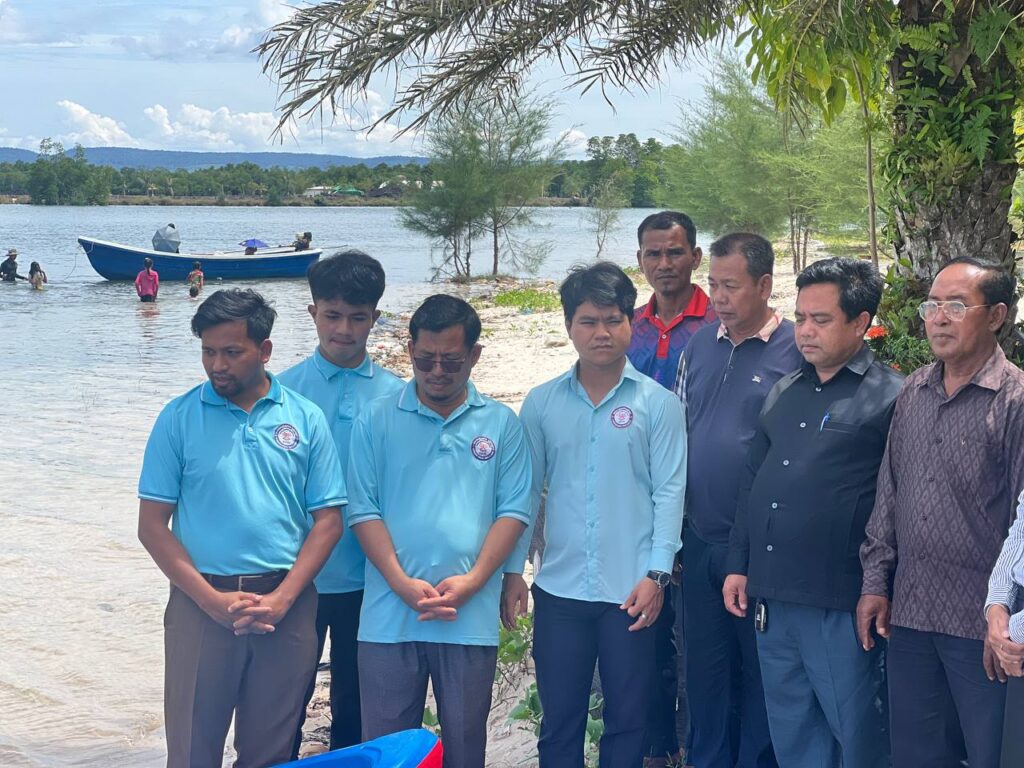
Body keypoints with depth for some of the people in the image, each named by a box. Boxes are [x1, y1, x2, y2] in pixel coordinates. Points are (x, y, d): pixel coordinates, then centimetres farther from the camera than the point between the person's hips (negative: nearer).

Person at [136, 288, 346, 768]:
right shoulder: (179, 418, 0)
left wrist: (282, 599, -10)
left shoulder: (306, 419, 3)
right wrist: (212, 599, -11)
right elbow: (152, 526, -2)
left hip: (286, 606, 1)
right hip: (201, 601, -1)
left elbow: (328, 520, 2)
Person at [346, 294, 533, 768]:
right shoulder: (376, 421, 4)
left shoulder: (500, 423, 6)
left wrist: (473, 580, -11)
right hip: (389, 617, 0)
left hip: (472, 617, 1)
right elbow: (363, 510, -1)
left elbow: (513, 511, 2)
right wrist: (403, 584, -12)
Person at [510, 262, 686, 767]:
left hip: (632, 591, -2)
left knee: (628, 720, 9)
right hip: (559, 590, 2)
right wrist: (512, 573, 3)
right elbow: (526, 492, 6)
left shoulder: (657, 403, -2)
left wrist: (656, 574, -11)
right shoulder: (541, 403, 4)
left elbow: (669, 492, -4)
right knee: (559, 723, 9)